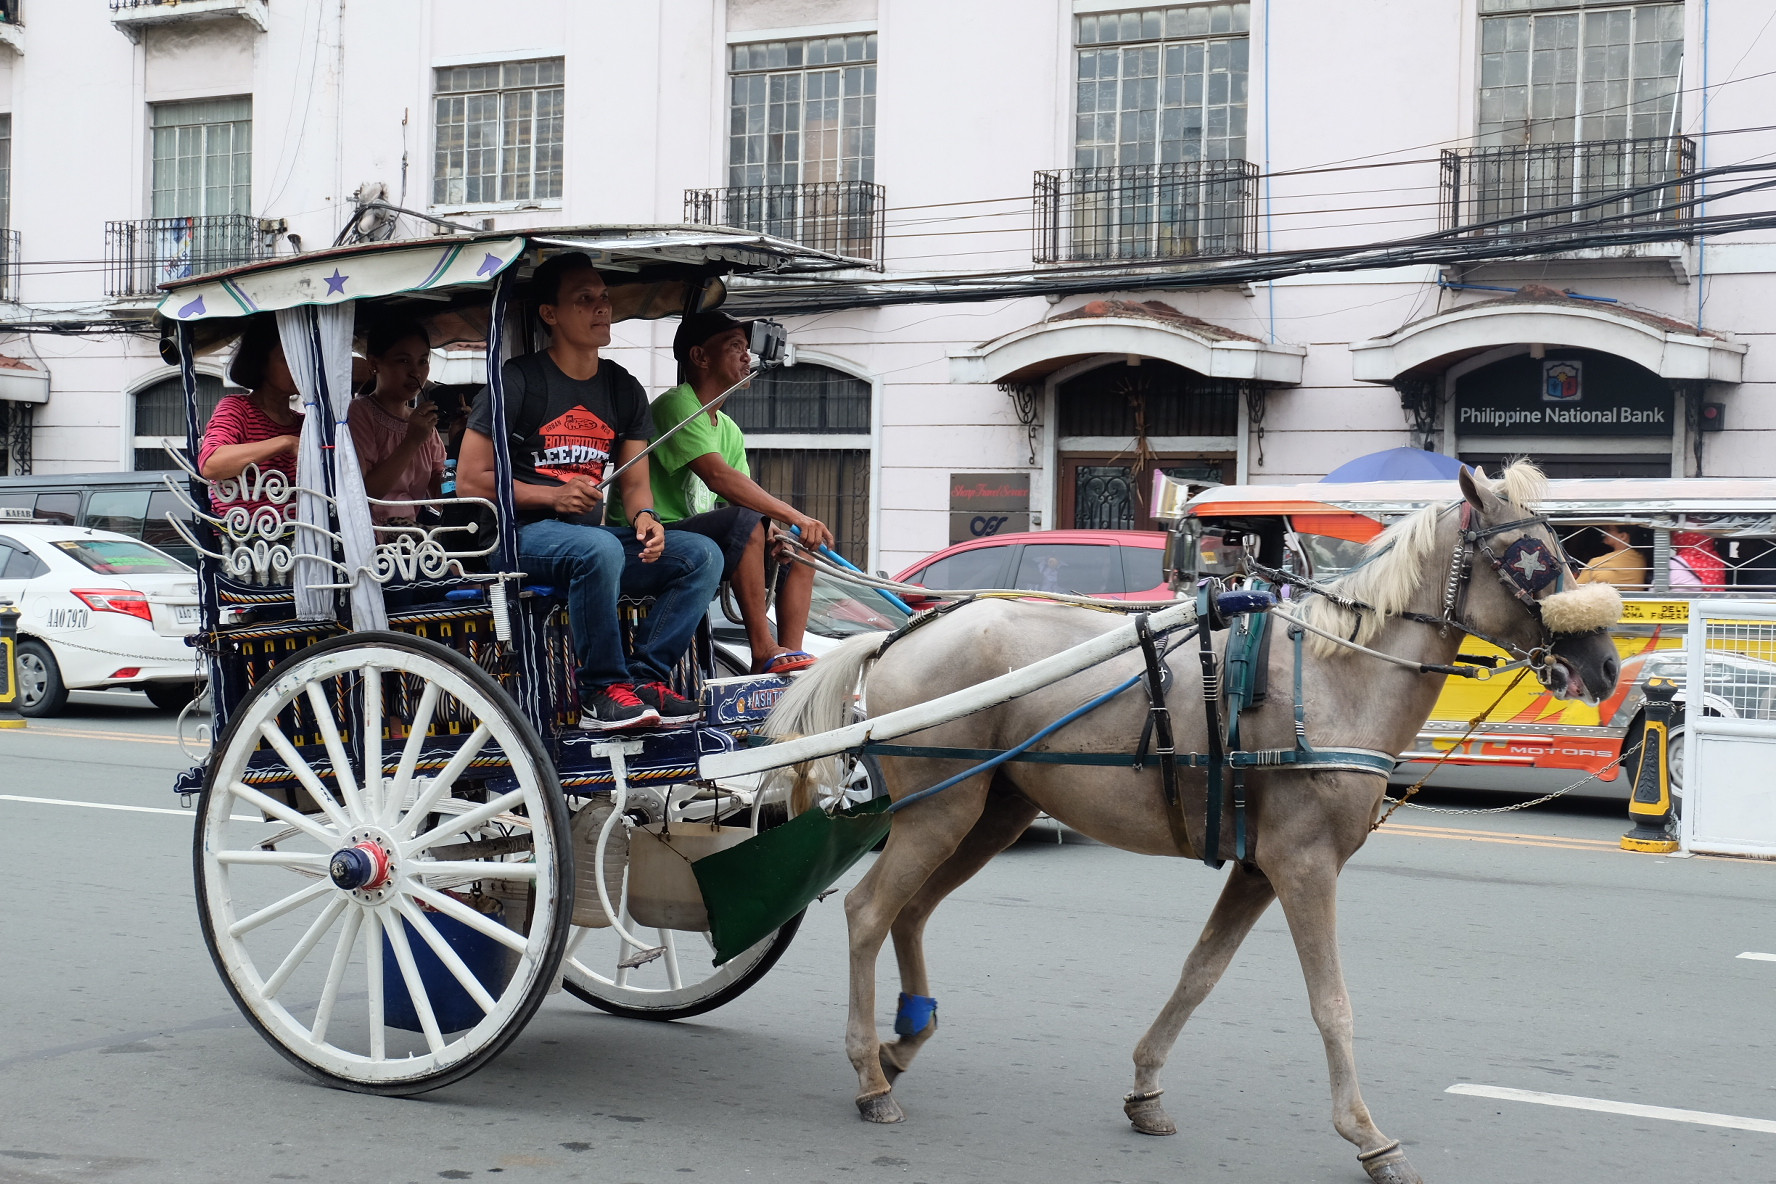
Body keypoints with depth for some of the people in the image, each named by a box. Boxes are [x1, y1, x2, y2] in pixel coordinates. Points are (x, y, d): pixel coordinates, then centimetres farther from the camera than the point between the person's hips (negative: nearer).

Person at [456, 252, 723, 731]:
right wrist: (553, 496, -18)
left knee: (703, 554, -14)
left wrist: (645, 516, -12)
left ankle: (644, 678, -15)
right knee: (599, 549, -38)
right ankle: (602, 691, -24)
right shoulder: (518, 381, -4)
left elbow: (635, 481, 12)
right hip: (521, 534, -6)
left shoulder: (624, 390, 14)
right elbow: (470, 481, -7)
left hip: (590, 535, 6)